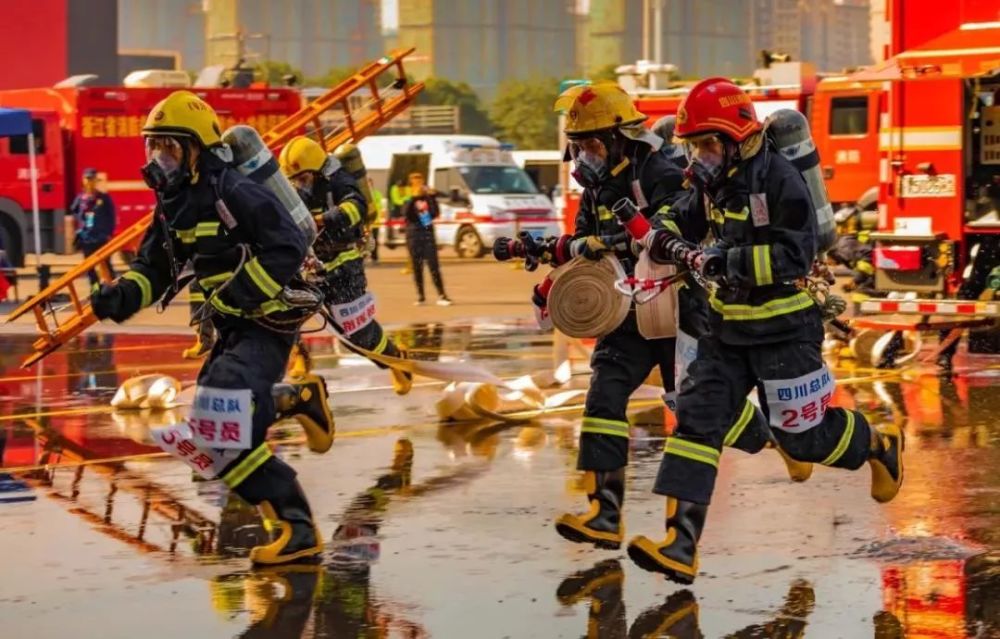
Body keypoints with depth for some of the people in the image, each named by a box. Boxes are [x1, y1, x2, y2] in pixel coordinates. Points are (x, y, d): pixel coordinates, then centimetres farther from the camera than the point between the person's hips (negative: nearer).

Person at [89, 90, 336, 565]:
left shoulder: (235, 195, -20)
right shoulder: (173, 206, 8)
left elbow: (289, 249, -24)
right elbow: (153, 269, 12)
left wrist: (239, 294, -28)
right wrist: (121, 297, -8)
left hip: (269, 321, -10)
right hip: (232, 327, 10)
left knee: (227, 434, -22)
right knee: (216, 412, 20)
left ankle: (298, 529, -20)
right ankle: (302, 398, 41)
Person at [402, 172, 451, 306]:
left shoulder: (428, 198, 6)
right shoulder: (409, 200, 3)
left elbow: (435, 213, -7)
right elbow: (406, 214, -15)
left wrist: (432, 198, -14)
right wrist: (413, 198, -21)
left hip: (428, 233, 0)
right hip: (413, 234, 0)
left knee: (433, 265, -6)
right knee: (417, 266, 4)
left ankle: (441, 295, -9)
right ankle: (420, 295, 13)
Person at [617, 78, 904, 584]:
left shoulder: (779, 180, -18)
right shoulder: (711, 182, 5)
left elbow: (794, 255, -25)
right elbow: (682, 222, 15)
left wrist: (722, 261, -33)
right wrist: (662, 239, -10)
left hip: (783, 328, -7)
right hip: (728, 328, 7)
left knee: (802, 436, 3)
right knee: (697, 418, -7)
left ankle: (881, 445, 35)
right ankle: (680, 545, -11)